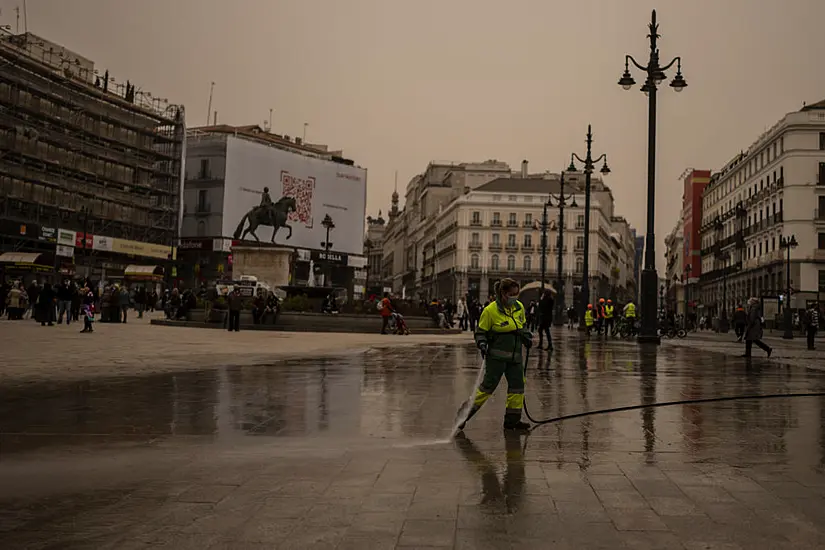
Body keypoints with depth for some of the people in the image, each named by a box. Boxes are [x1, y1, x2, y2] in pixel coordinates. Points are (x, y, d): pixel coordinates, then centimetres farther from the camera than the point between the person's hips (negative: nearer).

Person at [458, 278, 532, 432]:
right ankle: (465, 412, 6)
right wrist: (482, 345, -19)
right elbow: (481, 331, -4)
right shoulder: (491, 310, -11)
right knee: (488, 385, -7)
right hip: (497, 355, -6)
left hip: (515, 355, 7)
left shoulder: (519, 307, 7)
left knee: (517, 385, 5)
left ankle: (512, 419, 16)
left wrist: (526, 337, 8)